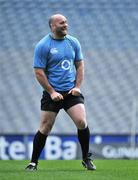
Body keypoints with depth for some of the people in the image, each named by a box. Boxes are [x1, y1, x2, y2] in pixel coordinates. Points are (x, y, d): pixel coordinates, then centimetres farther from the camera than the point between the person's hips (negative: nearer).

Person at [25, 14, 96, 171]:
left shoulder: (73, 42, 7)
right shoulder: (42, 46, -7)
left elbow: (80, 65, 14)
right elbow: (39, 72, -7)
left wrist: (77, 86, 1)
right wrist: (52, 92, -12)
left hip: (71, 92, 3)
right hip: (51, 93, -3)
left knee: (82, 122, -12)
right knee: (45, 128, -1)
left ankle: (86, 159, 6)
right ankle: (33, 162, 12)